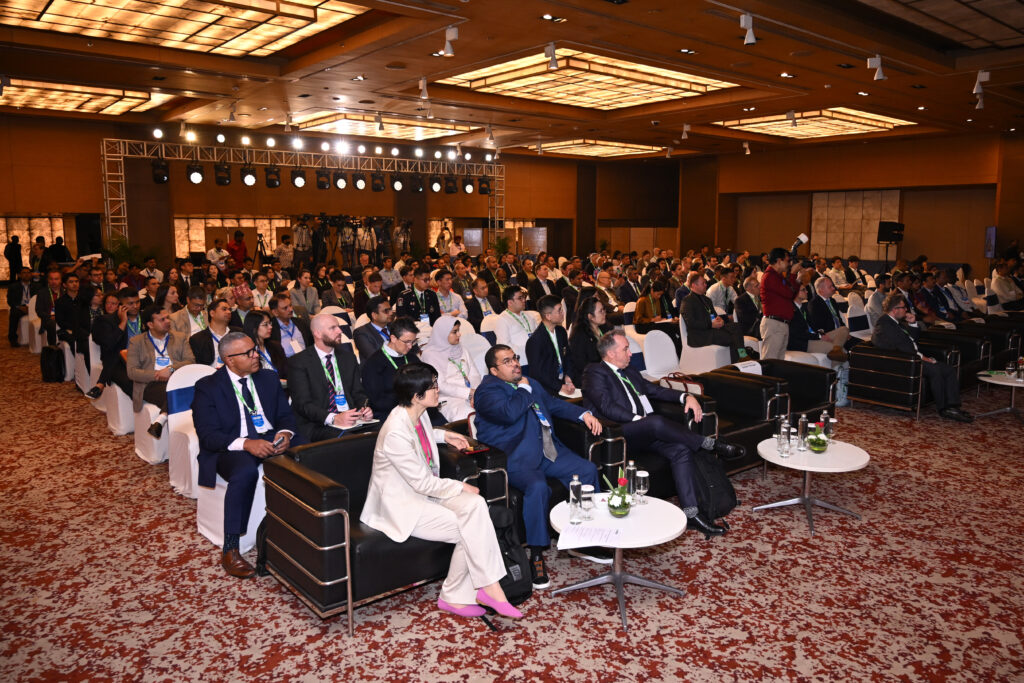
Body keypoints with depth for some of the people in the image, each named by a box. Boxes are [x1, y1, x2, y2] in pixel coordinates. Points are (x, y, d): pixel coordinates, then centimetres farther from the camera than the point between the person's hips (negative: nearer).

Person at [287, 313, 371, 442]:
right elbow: (302, 403, -9)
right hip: (318, 425, -6)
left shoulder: (348, 357, 19)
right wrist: (333, 418, -24)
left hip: (351, 420, 6)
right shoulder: (298, 362, 0)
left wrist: (365, 408, -6)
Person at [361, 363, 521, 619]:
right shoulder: (396, 433, -26)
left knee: (475, 505, -17)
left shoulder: (419, 414, 1)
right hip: (400, 505, -8)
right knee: (470, 529, -20)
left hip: (423, 489, 8)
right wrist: (462, 487, -12)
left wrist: (443, 435, 15)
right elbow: (422, 483, -21)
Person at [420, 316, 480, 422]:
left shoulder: (462, 351, 23)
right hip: (448, 399, -6)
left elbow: (475, 375, 14)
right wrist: (470, 392, -13)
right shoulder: (430, 354, 2)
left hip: (470, 396, 6)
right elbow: (440, 385, -7)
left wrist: (475, 394, -8)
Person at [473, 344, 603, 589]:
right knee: (538, 486, -34)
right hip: (517, 459, -8)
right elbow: (509, 413, -25)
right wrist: (524, 390, -7)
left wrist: (584, 414, 15)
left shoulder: (527, 382, 20)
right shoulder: (488, 390, -6)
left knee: (588, 470, -3)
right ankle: (536, 555, -20)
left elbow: (553, 404, 30)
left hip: (547, 452, 8)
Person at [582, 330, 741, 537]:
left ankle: (690, 513, -20)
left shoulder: (629, 372, 27)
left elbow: (655, 390, 25)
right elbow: (606, 406, -13)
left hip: (647, 431, 8)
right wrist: (638, 419, -19)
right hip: (621, 433, -8)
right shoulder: (595, 372, 0)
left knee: (681, 449, -18)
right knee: (656, 422, -35)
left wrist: (686, 397, 9)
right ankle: (710, 444, -18)